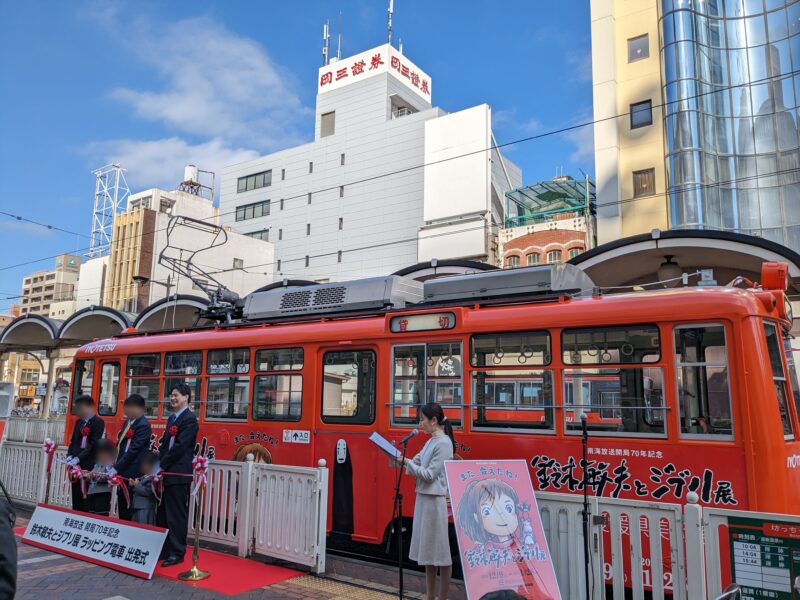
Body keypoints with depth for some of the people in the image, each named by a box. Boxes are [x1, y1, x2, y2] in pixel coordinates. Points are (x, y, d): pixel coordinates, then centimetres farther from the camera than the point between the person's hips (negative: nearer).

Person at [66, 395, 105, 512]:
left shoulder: (98, 422, -10)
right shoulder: (79, 422, 15)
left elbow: (93, 445, -15)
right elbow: (73, 441, 19)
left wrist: (78, 458, -19)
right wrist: (70, 456, 2)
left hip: (89, 467, -8)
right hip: (76, 466, 8)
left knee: (86, 501, -6)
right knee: (76, 499, 11)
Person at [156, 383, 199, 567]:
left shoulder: (189, 419, -11)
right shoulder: (172, 418, 17)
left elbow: (180, 447, -17)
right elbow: (164, 443, 17)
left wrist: (162, 465, -13)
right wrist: (159, 464, 5)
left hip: (179, 475, -9)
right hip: (167, 474, 9)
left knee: (177, 514, -2)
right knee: (163, 513, 15)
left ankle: (177, 553, 7)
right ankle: (164, 549, 25)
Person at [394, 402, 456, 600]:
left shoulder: (443, 443, -14)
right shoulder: (431, 441, 13)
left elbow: (429, 474, -18)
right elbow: (416, 464, 12)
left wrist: (405, 462, -18)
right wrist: (400, 459, -4)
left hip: (435, 500, -9)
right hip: (424, 498, 9)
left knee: (441, 551, 1)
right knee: (428, 551, 15)